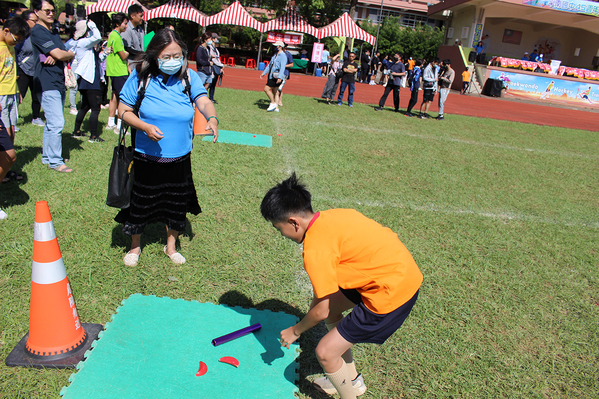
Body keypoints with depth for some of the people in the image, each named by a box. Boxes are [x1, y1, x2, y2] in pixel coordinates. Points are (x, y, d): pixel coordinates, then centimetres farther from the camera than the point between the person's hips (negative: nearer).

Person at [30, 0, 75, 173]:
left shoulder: (54, 32, 19)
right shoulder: (38, 31, -10)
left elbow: (64, 55, 9)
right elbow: (59, 54, -18)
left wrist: (55, 57, -12)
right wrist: (70, 54, 2)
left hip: (58, 83, 9)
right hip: (47, 83, -9)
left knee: (52, 122, 15)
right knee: (57, 123, -11)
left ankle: (47, 156, 25)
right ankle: (55, 161, -4)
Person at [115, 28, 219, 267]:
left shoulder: (189, 77, -5)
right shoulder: (141, 75, -9)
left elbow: (203, 101, -20)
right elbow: (124, 110, -6)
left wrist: (212, 118, -42)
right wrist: (145, 127, -23)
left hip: (179, 158, 2)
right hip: (147, 157, -1)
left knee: (177, 203, 15)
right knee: (141, 202, 14)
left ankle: (171, 246, 39)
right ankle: (135, 246, 39)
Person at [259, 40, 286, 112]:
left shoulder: (283, 55, -12)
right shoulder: (275, 55, 18)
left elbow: (282, 67, -22)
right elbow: (270, 64, 26)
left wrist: (279, 77, -32)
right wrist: (264, 73, 26)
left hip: (276, 77, -9)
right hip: (271, 76, 9)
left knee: (266, 89, -12)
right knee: (275, 92, 8)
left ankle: (273, 103, -1)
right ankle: (276, 108, 11)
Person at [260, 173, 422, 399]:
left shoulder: (316, 249, -21)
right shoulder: (331, 216, 2)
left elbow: (321, 311, -12)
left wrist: (295, 331, 7)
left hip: (392, 293, -9)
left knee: (325, 352, -1)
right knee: (331, 307, 23)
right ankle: (352, 380, 41)